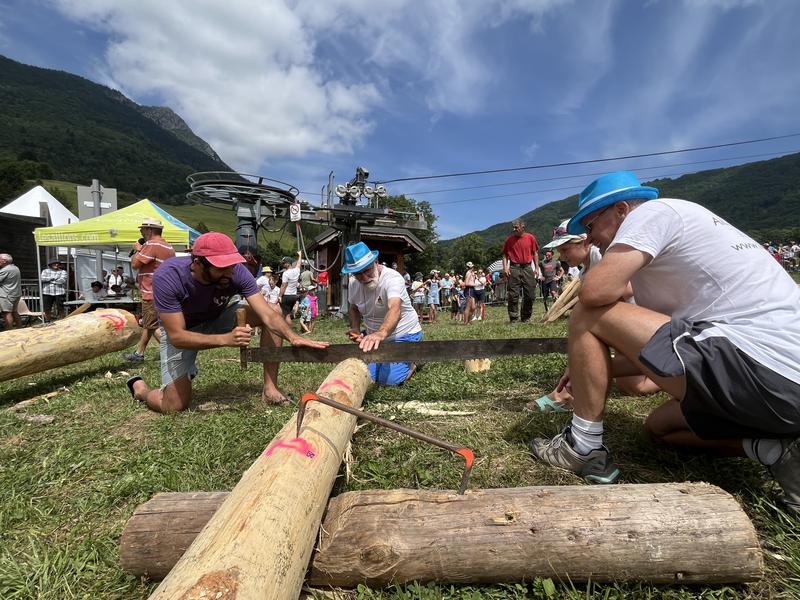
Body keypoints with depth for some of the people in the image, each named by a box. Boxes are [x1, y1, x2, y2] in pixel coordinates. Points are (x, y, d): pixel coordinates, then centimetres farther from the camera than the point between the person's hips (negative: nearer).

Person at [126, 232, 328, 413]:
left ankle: (270, 389, -15)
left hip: (217, 319, 3)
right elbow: (177, 336, -35)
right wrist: (226, 339, -50)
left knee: (273, 308, -20)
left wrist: (292, 336, -53)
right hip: (180, 330, -3)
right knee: (175, 406, -13)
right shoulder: (166, 277, -35)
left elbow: (268, 315, -33)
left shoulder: (236, 272, -29)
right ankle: (139, 387, 24)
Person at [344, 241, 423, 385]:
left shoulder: (392, 278, -28)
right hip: (374, 335, 7)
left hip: (404, 335, -6)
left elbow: (395, 309, -47)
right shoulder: (353, 283, -7)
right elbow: (354, 308, 12)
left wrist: (381, 333, -67)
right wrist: (355, 328, -10)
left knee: (388, 378, -21)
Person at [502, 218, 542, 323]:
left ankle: (526, 318, 17)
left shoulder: (530, 238, 5)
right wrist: (505, 267, -4)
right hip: (514, 269, -1)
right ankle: (514, 318, 5)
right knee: (513, 295, -4)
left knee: (530, 295, 3)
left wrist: (537, 268, 5)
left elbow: (535, 253, 9)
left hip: (527, 268, 1)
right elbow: (505, 255, 9)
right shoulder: (509, 240, 4)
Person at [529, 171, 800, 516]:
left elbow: (595, 291, -21)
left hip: (759, 368, -11)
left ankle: (584, 447, 0)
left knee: (588, 316, -9)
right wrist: (592, 369, 24)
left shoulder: (652, 211, -4)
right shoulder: (674, 237, 24)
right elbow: (660, 346, 25)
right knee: (660, 426, 30)